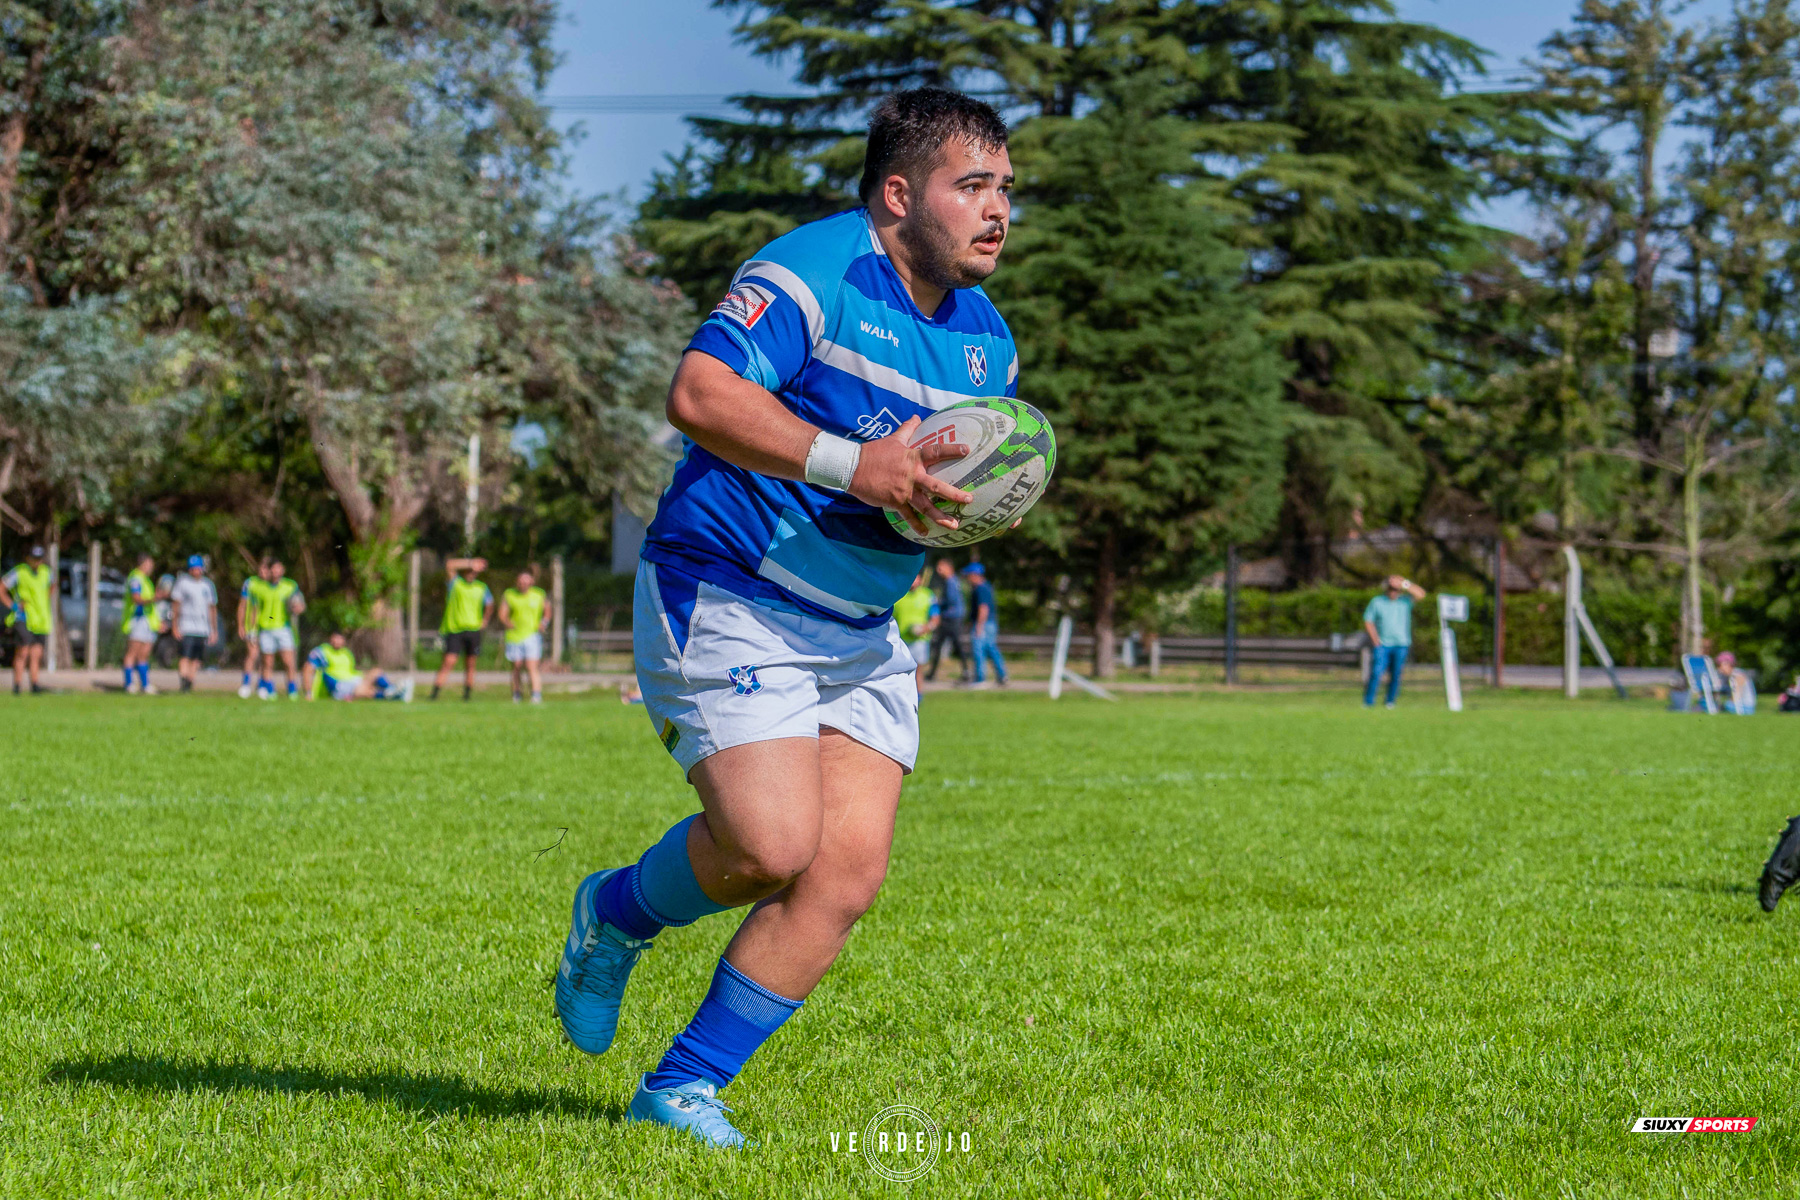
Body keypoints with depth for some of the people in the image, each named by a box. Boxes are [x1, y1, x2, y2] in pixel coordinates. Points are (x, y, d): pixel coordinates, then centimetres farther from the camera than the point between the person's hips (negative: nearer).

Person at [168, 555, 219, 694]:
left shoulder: (208, 585, 12)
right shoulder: (182, 582, 2)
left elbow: (212, 608, 17)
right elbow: (176, 605, 3)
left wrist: (214, 630, 13)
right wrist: (176, 626, -3)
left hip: (203, 629, 3)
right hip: (187, 624, -3)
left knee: (196, 658, 1)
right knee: (186, 655, -14)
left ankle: (190, 683, 5)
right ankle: (184, 682, -18)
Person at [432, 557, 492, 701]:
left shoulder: (481, 588, 13)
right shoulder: (455, 583, 2)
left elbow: (489, 604, 30)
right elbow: (449, 565, -16)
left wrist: (485, 620, 16)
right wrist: (471, 562, -13)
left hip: (473, 630, 4)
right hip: (454, 629, -4)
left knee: (470, 665, 6)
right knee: (449, 661, -14)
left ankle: (467, 694, 14)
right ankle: (434, 693, -13)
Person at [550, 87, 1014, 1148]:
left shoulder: (987, 342, 11)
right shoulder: (818, 269, -15)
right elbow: (698, 393, -27)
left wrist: (962, 503, -1)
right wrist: (852, 466, -33)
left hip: (860, 634, 8)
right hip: (726, 597, -8)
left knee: (850, 872, -5)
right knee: (772, 843, -20)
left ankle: (684, 1087, 7)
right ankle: (617, 916, 13)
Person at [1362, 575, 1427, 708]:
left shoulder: (1405, 601, 4)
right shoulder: (1377, 602, 5)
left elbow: (1420, 594, -12)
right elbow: (1368, 621, 8)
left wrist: (1404, 584, -22)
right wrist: (1375, 640, -2)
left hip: (1401, 644, 1)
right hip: (1382, 644, -1)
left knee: (1396, 675, 2)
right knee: (1376, 672, -11)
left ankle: (1391, 701, 13)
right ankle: (1368, 701, -7)